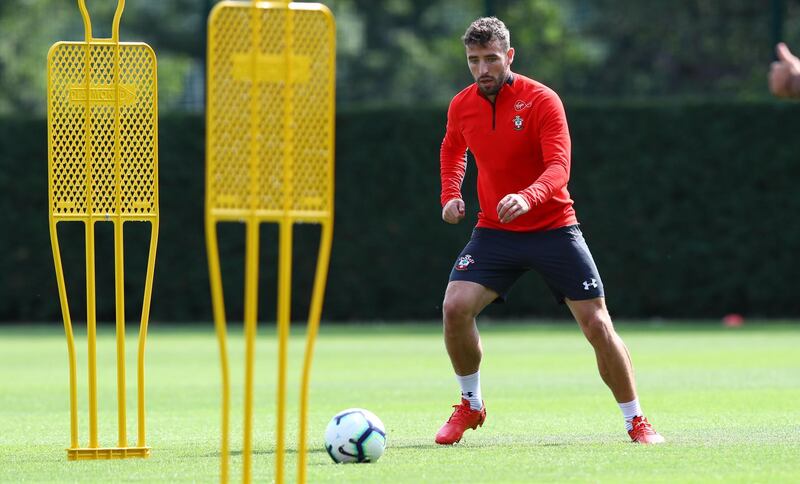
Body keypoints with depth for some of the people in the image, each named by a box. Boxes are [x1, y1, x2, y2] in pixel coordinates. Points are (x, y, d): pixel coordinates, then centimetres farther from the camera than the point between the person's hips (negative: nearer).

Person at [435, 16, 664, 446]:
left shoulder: (541, 101, -14)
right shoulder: (461, 106, 1)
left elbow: (559, 168, -23)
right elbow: (452, 149, 23)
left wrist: (527, 197, -42)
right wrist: (450, 194, 6)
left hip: (553, 228, -3)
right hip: (494, 230, 3)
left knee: (597, 324, -6)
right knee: (455, 307, -17)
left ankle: (636, 422, 10)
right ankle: (470, 406, 5)